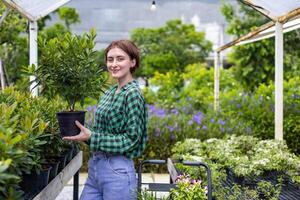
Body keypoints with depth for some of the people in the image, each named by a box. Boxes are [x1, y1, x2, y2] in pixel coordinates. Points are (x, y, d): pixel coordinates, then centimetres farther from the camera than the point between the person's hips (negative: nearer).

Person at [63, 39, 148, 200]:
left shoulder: (132, 94, -13)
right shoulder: (109, 93, 11)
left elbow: (131, 139, -17)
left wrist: (90, 136, -19)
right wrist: (83, 131, 3)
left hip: (117, 170, -8)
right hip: (95, 166, 8)